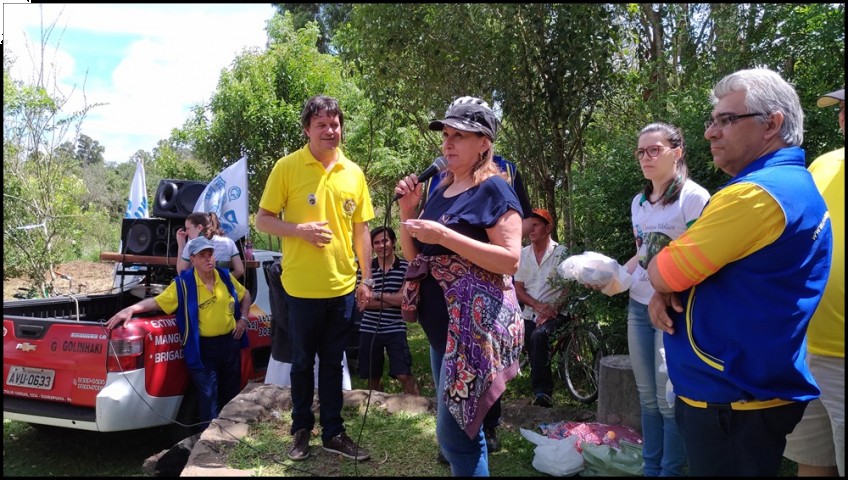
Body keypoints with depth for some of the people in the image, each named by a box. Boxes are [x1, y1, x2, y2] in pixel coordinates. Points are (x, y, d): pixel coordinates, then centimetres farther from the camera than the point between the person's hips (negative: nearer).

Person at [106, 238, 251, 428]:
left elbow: (245, 295, 19)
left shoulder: (226, 277, 2)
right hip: (203, 349, -5)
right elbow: (156, 301, -13)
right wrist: (131, 309, -28)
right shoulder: (183, 283, -10)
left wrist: (243, 318, 7)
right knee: (209, 398, -3)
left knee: (232, 394, 16)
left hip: (230, 343, 5)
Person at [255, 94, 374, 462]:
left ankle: (333, 432, 27)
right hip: (302, 287, -3)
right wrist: (300, 229, -21)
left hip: (343, 286, 3)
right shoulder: (287, 167, -5)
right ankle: (301, 430, 30)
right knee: (302, 361, 12)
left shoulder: (354, 173, 5)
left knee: (333, 363, 14)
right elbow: (263, 220, -4)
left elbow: (361, 229, 9)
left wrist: (366, 279, 8)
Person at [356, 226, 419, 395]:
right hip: (369, 329, 3)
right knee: (373, 376, 14)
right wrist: (393, 300, -12)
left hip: (395, 329, -2)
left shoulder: (405, 267, -3)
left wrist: (377, 295, -7)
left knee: (404, 375, -5)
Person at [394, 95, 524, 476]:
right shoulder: (441, 192, 13)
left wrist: (444, 235, -24)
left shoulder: (493, 190, -10)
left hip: (476, 326, -8)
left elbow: (510, 260, -20)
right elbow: (413, 255, 17)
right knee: (461, 429, 19)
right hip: (442, 326, 8)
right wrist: (408, 209, 1)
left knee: (453, 434, -5)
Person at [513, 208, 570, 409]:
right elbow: (518, 289, 6)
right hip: (530, 314, 5)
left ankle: (542, 390, -29)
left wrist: (550, 310, -18)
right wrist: (538, 306, -12)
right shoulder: (523, 254, 9)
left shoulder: (561, 252, -2)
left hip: (555, 313, -5)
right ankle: (542, 392, 10)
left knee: (539, 335, -31)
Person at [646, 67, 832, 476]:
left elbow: (660, 273, -18)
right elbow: (686, 272, 14)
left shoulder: (755, 193, -24)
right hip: (749, 389, 10)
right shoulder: (794, 184, 11)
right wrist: (664, 293, -4)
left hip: (731, 403, -10)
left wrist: (662, 281, 4)